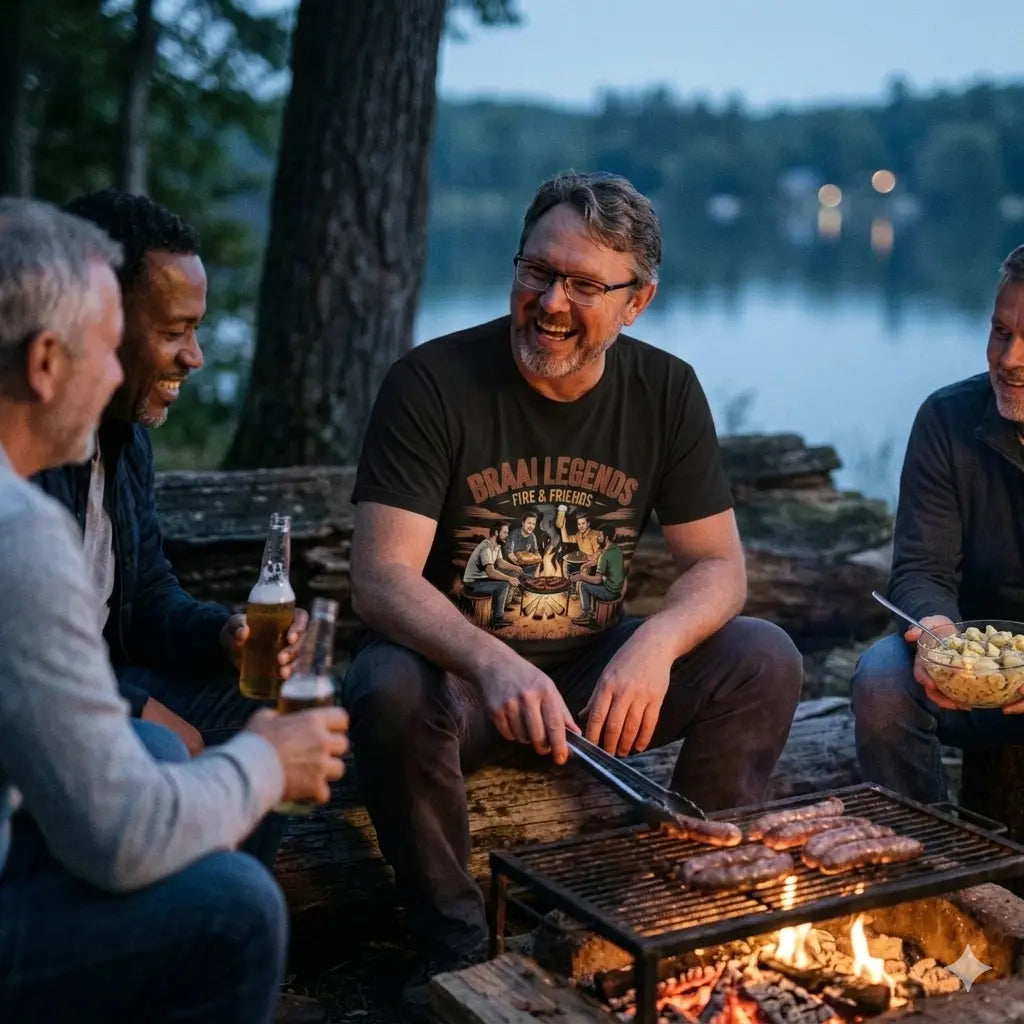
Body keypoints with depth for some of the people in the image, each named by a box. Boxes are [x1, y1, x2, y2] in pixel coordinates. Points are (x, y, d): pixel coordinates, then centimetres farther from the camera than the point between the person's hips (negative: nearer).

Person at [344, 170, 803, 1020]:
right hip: (454, 667, -3)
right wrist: (493, 664, -41)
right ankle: (453, 942, -12)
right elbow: (380, 576, -22)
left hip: (592, 668, 4)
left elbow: (719, 566, -2)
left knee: (765, 659, -16)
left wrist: (657, 641, -25)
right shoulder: (432, 383, -15)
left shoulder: (666, 391, -2)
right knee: (389, 690, -36)